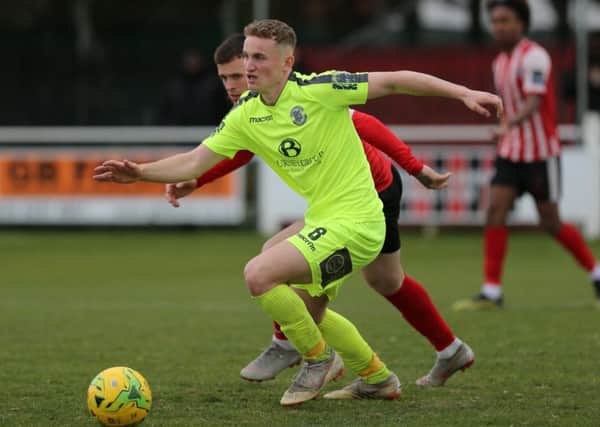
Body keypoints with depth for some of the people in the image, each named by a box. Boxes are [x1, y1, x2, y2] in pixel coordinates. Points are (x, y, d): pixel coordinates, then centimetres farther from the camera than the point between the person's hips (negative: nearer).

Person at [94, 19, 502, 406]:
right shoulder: (246, 116, 3)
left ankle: (319, 358, 0)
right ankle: (377, 377, 43)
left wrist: (463, 92, -17)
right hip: (321, 221, 9)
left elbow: (395, 81, -13)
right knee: (307, 311, 24)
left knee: (259, 274, -21)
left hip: (355, 221, -9)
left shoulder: (319, 89, -17)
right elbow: (195, 162, 3)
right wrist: (141, 172, -12)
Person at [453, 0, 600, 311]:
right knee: (495, 211, -9)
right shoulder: (500, 63, 11)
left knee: (550, 223, 0)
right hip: (511, 153, 7)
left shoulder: (534, 57, -15)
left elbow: (533, 102, -28)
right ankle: (491, 293, -10)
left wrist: (509, 125, -44)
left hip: (541, 152, -7)